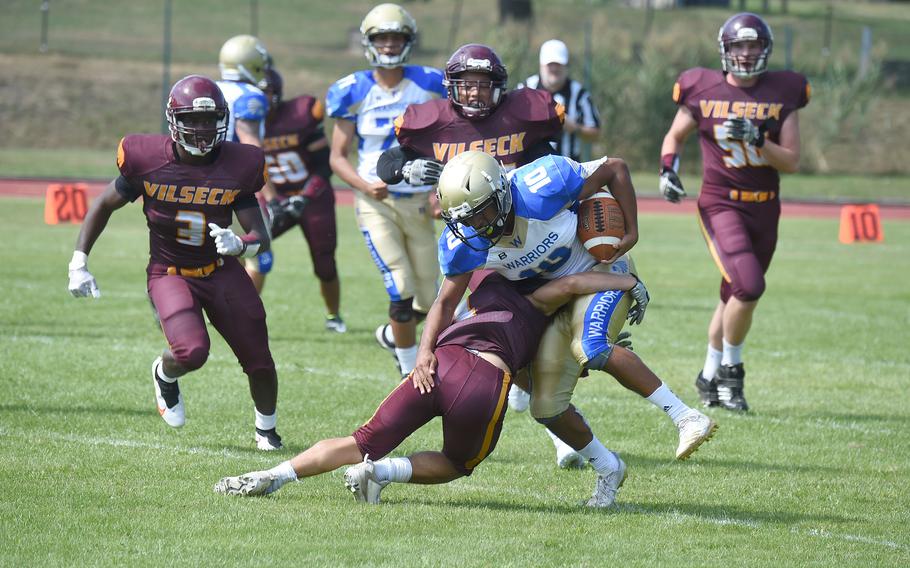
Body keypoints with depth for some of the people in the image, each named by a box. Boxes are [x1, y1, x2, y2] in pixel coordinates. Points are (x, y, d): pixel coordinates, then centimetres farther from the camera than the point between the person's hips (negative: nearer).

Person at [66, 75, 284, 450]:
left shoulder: (237, 166, -12)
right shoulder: (149, 161, -15)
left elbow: (261, 237, -9)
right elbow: (103, 206, 1)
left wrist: (238, 244, -33)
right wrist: (79, 264, -3)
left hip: (221, 272, 2)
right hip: (169, 274, -2)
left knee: (259, 360, 3)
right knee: (192, 352, -26)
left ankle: (266, 428, 32)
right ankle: (165, 375, 12)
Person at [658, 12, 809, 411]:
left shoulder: (782, 94, 0)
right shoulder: (703, 91, -3)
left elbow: (792, 161, -3)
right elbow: (675, 136, 12)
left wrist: (756, 140, -18)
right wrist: (668, 168, -7)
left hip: (764, 209, 4)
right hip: (721, 203, -4)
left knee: (736, 296, 13)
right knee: (748, 286, -21)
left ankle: (710, 375, 32)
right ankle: (730, 369, -1)